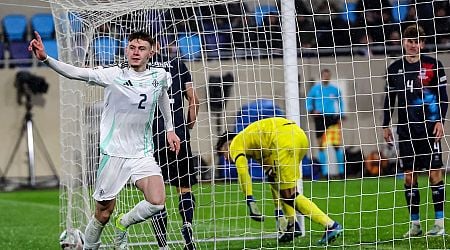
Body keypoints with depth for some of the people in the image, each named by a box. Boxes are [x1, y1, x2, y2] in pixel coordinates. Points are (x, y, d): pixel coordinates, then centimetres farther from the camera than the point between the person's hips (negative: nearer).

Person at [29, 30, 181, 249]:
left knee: (157, 202, -19)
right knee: (103, 215, 2)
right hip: (113, 154, -3)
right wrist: (45, 59, -36)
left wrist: (169, 128, 26)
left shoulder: (159, 76, 0)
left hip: (142, 154, 3)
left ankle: (122, 224, 10)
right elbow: (75, 73, -21)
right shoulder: (113, 75, -11)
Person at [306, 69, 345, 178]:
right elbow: (308, 102, 11)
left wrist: (341, 117, 8)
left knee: (337, 144, -7)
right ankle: (324, 171, 7)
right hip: (320, 119, 0)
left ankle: (341, 170, 2)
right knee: (321, 145, 0)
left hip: (332, 118, 0)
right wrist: (312, 110, -8)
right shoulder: (315, 89, 6)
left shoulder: (335, 89, 7)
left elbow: (340, 103, 16)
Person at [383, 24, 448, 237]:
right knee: (409, 176, 2)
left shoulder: (433, 65, 1)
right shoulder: (395, 68, 9)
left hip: (429, 128, -3)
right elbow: (389, 98, 16)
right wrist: (385, 125, 12)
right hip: (406, 130, 3)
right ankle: (415, 224, 9)